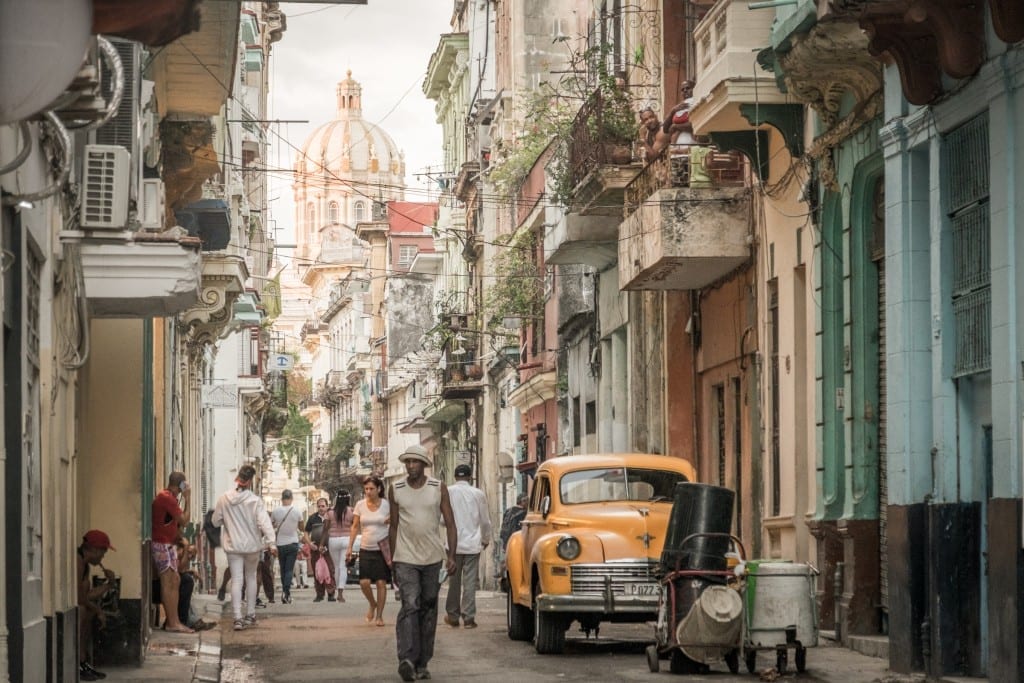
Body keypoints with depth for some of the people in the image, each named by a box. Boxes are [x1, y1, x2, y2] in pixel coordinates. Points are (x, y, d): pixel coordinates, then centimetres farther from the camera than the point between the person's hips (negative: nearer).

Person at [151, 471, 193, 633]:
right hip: (163, 545, -11)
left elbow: (179, 521, 20)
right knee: (169, 582, -9)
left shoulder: (166, 497, 17)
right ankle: (172, 623, -8)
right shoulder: (167, 498, -17)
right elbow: (184, 521, -15)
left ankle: (173, 621, 12)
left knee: (175, 581, 10)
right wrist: (187, 500, -9)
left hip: (168, 545, 11)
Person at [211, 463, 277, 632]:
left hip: (232, 546, 1)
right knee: (251, 577, 17)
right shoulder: (255, 500, -13)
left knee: (236, 580, -1)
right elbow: (265, 522, -19)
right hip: (252, 545, -1)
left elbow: (216, 521, 3)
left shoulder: (224, 499, -6)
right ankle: (250, 615, 23)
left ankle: (238, 618, -11)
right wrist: (271, 542, -20)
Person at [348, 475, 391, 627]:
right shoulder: (360, 505, 3)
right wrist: (350, 547, 2)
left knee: (381, 583, -3)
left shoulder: (386, 505, -2)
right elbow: (355, 527, 7)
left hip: (382, 550, -1)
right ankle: (373, 604, 20)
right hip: (366, 549, 2)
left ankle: (379, 615, 9)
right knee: (364, 582, -9)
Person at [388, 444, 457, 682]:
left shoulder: (439, 488, 1)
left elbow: (450, 523, 2)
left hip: (433, 558, 1)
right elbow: (394, 526, 11)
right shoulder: (396, 490, 3)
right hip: (406, 559, -1)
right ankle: (406, 659, -28)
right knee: (410, 606, -17)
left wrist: (451, 555, -7)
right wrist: (392, 558, 10)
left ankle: (422, 663, 14)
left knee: (428, 611, 6)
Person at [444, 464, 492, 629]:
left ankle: (453, 616, 17)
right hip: (473, 544, 0)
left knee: (454, 580, 11)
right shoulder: (478, 494, -2)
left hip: (454, 544, 0)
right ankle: (469, 618, -1)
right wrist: (486, 539, 22)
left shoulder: (448, 492, -5)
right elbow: (485, 521, 5)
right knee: (470, 582, 2)